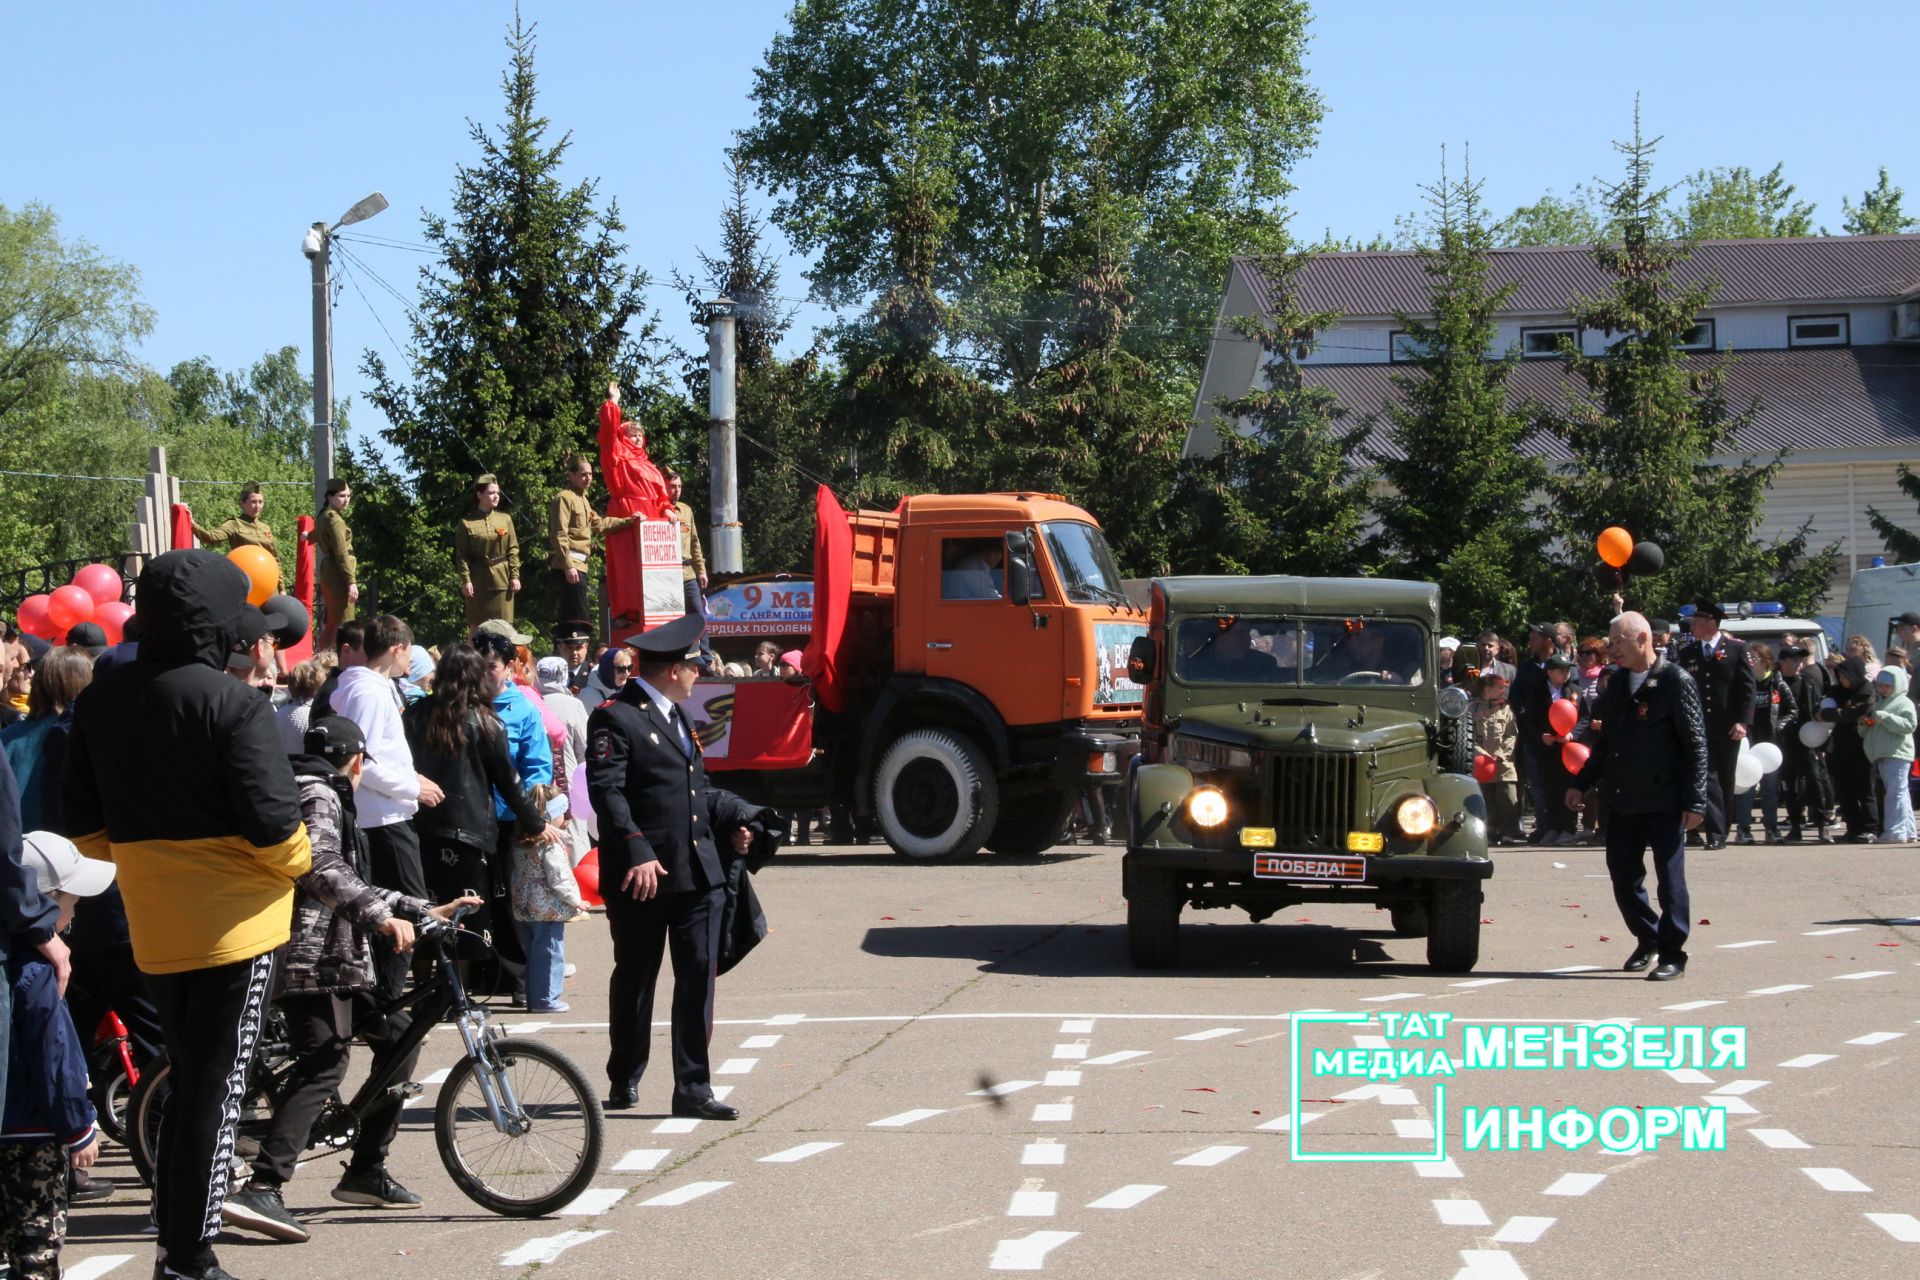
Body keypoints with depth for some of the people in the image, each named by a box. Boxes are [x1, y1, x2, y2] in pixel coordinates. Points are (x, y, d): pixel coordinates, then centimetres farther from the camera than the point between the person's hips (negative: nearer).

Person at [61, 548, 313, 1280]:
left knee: (187, 1082, 20)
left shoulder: (100, 700, 3)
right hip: (232, 920, -6)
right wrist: (300, 862, 1)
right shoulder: (231, 705, -17)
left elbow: (85, 826, 9)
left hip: (152, 925, 6)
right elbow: (273, 825, -19)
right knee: (215, 1092, 1)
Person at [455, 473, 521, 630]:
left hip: (502, 580, 2)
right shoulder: (466, 523, -2)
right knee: (476, 626, 1)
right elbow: (461, 555, -4)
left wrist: (515, 576, -1)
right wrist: (466, 580, -11)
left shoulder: (505, 519, 7)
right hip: (478, 582, -2)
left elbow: (513, 550, 6)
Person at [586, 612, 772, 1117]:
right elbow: (607, 791, -18)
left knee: (698, 979, 1)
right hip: (643, 876, -7)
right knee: (635, 979, 8)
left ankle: (693, 1088, 4)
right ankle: (624, 1080, 24)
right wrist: (637, 852, -25)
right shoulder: (615, 718, -9)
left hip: (698, 872, 7)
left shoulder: (675, 717, 20)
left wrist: (737, 818, 16)